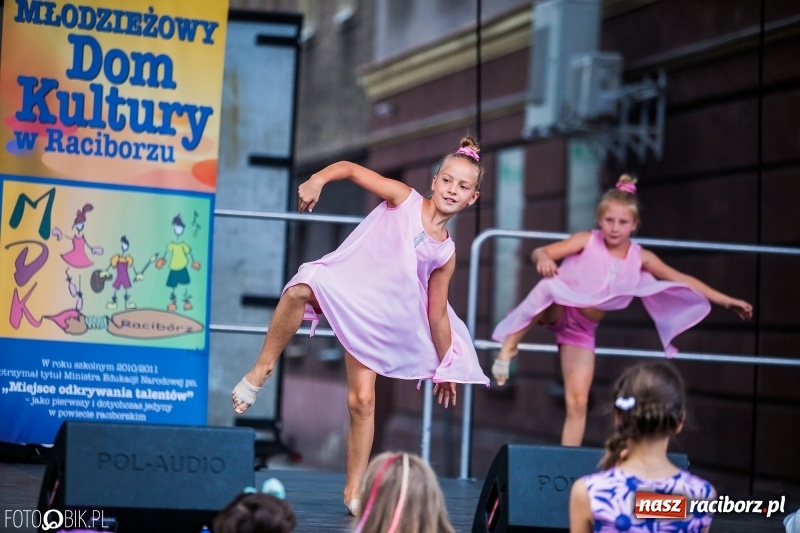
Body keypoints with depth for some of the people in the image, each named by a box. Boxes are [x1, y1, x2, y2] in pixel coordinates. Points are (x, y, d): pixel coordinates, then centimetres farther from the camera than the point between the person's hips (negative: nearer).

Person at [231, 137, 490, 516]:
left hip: (373, 318, 2)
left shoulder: (446, 253, 2)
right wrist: (318, 180, -25)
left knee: (362, 401, -2)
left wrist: (446, 366, 12)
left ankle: (354, 490, 10)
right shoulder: (403, 199, -4)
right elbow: (351, 169, -5)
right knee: (299, 291, -38)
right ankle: (263, 368, -21)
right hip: (340, 284, -2)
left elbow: (437, 315, 9)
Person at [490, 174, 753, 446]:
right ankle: (509, 345, -24)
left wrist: (727, 301, 3)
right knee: (549, 286, -39)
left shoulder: (640, 258, -2)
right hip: (558, 312, -3)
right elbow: (540, 252, -16)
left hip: (582, 330, 3)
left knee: (578, 401, -3)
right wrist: (543, 259, -41)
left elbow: (683, 281, 4)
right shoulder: (587, 241, -11)